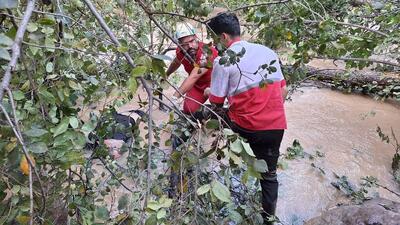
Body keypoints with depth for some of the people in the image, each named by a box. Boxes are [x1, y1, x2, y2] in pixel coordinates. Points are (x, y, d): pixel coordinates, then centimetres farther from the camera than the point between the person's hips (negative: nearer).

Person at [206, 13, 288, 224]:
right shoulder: (268, 51, 9)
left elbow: (216, 103, -5)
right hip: (276, 127, 6)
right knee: (269, 174, 21)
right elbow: (283, 91, 10)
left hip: (245, 127, -5)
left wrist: (209, 92, 16)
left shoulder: (223, 61, -8)